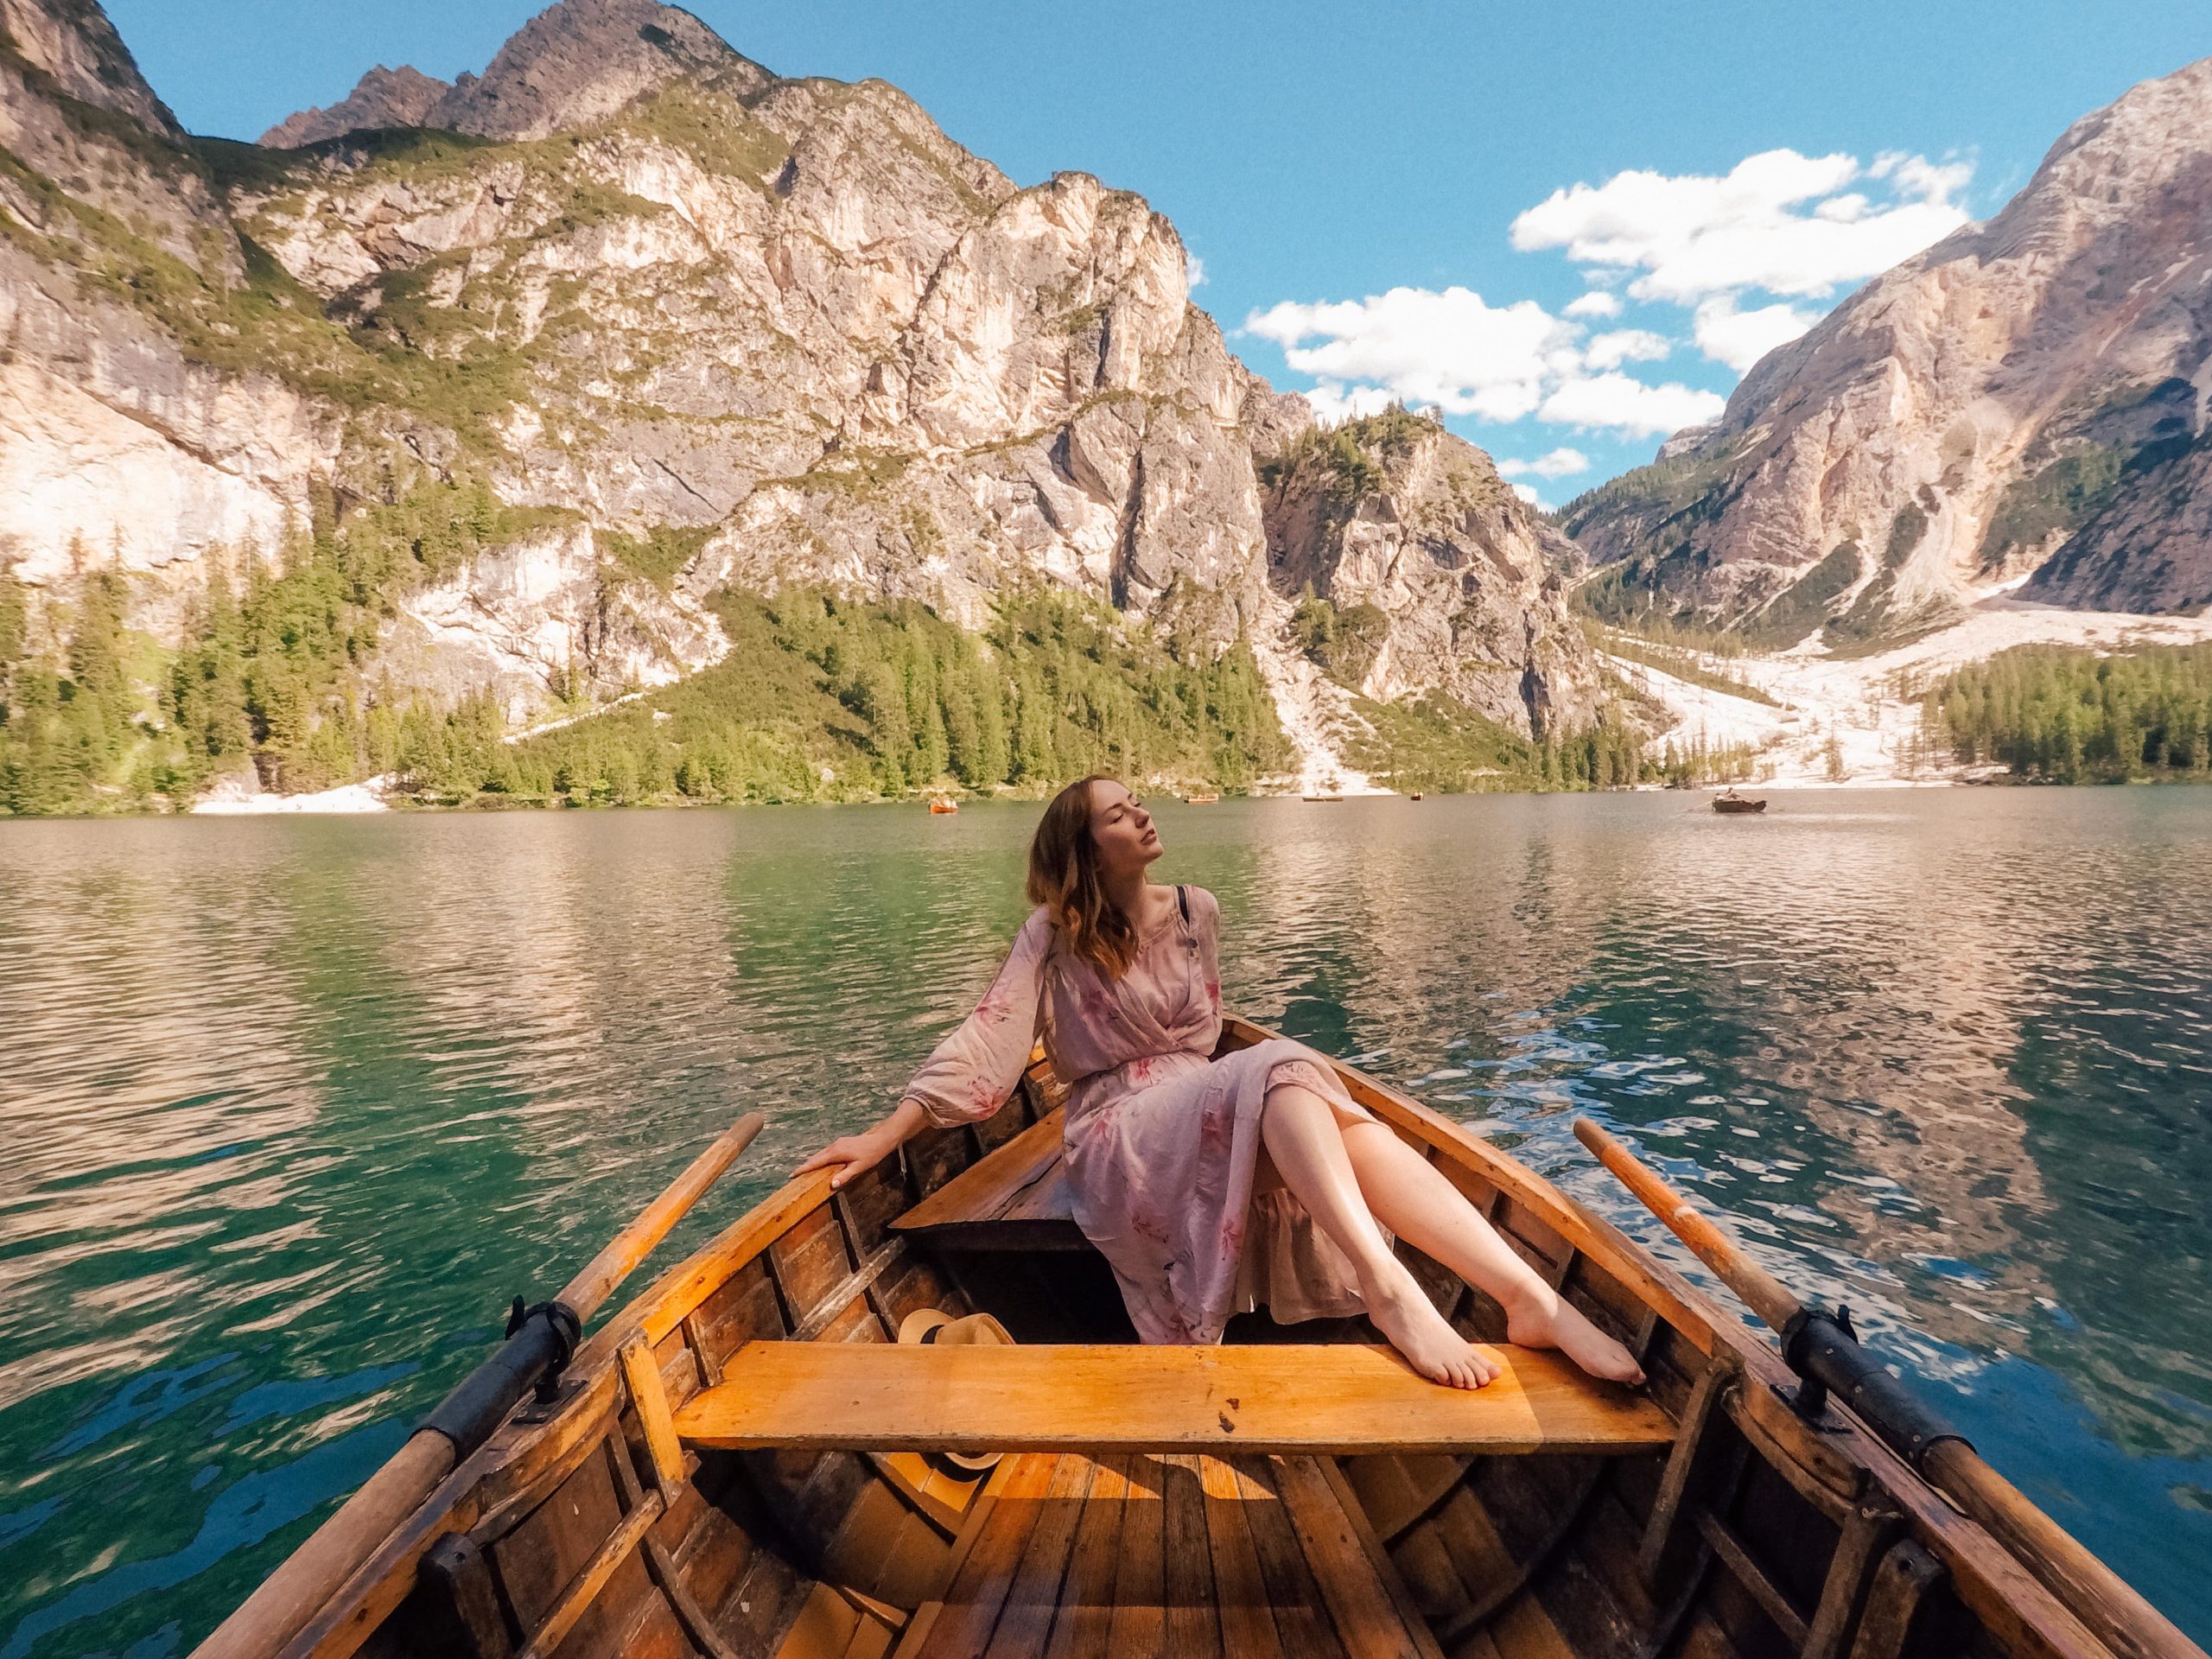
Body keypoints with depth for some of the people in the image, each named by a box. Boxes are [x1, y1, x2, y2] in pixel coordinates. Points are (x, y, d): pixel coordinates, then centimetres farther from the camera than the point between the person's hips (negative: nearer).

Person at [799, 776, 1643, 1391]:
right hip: (1119, 1134, -4)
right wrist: (886, 1135, -16)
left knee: (1349, 1124, -28)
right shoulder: (1053, 936, -2)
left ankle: (1529, 1295, -40)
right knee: (1281, 1070, -35)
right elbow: (987, 1040, -10)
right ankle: (1387, 1289, -51)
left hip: (1202, 1110, 5)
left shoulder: (1196, 912, 11)